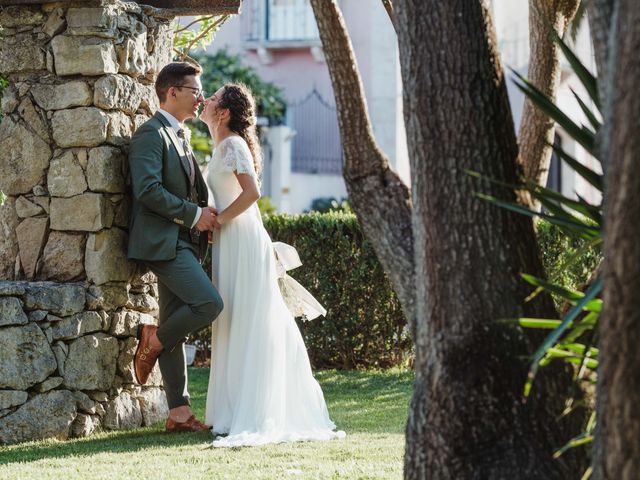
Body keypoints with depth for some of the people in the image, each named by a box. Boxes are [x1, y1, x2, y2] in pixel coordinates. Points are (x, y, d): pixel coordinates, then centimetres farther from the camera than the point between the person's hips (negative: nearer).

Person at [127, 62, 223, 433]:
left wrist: (205, 217, 14)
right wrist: (193, 215, -15)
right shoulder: (151, 134, -8)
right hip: (162, 241, -10)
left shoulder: (179, 137, 23)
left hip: (181, 243, 10)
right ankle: (153, 342, -2)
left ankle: (180, 413, 5)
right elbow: (148, 190, -20)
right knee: (209, 304, -22)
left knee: (175, 327, 6)